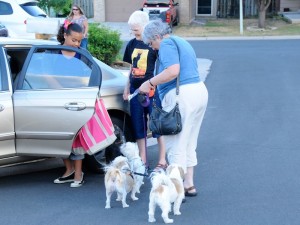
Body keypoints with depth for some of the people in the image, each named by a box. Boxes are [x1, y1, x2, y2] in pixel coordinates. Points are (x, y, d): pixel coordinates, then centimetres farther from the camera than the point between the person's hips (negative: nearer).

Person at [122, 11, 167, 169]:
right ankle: (142, 161, 18)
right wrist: (127, 88, 16)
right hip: (136, 90, 6)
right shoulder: (132, 44, 10)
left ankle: (162, 160, 8)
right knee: (138, 126, 9)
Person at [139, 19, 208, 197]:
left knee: (176, 145, -4)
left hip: (181, 95, -10)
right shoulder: (182, 42, 23)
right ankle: (189, 185, 25)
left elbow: (173, 71, -22)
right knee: (189, 144, 18)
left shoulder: (167, 44, -7)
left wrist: (150, 83, -16)